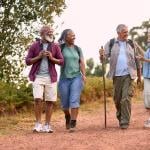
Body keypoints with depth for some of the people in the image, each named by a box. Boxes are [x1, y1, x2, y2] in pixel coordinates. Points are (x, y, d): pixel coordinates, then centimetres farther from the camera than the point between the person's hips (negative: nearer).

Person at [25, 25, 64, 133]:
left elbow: (61, 61, 7)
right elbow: (28, 61, 6)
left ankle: (47, 125, 6)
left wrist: (52, 58, -10)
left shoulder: (55, 47, 8)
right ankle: (38, 124, -2)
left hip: (50, 77, 1)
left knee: (50, 101, -1)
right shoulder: (34, 46, 6)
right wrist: (39, 57, -9)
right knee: (38, 99, -14)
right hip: (38, 76, -1)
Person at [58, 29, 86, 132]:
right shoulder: (60, 48, 2)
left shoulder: (77, 49, 10)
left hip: (76, 77, 1)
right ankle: (68, 117, 35)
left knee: (74, 100, -12)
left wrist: (84, 75, -7)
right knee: (65, 103, 7)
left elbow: (82, 63, 6)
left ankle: (73, 123, -12)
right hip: (64, 78, -1)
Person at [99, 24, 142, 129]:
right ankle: (120, 117, 29)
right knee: (117, 99, 8)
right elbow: (104, 58, -2)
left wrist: (139, 76, 12)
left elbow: (137, 60, 11)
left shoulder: (132, 44, 5)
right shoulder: (110, 44, 4)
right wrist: (101, 55, -25)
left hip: (129, 75, -1)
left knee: (126, 99, -10)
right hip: (116, 76, 1)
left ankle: (125, 122, -8)